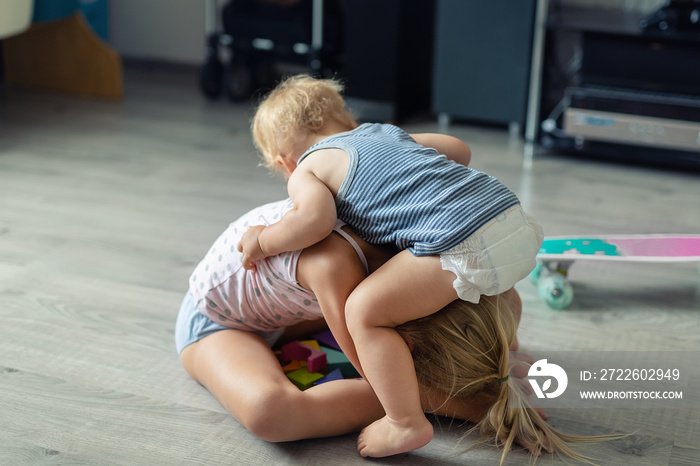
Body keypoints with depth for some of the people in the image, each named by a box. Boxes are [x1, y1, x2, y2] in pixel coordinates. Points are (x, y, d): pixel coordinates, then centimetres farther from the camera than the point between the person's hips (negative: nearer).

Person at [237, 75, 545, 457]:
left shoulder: (306, 172, 9)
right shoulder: (386, 131, 29)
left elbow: (316, 217, -13)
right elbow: (460, 149, 34)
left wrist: (262, 241, 5)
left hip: (465, 243, -8)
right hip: (519, 222, 9)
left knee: (363, 310, -5)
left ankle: (407, 424, -2)